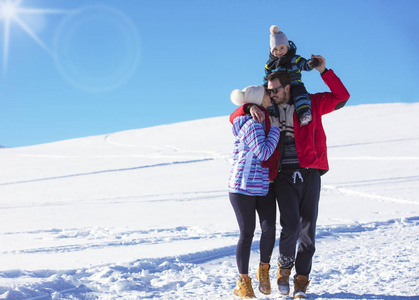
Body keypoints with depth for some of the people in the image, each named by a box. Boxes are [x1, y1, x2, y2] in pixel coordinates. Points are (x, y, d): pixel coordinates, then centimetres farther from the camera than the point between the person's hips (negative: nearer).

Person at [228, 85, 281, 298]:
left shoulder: (262, 121, 11)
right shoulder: (253, 124, -17)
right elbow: (263, 153, -23)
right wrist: (275, 128, -14)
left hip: (264, 186, 7)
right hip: (243, 186, -7)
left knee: (269, 229, -5)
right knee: (247, 233, 1)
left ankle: (264, 269, 18)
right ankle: (243, 282, 15)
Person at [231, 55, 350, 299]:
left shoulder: (310, 104, 9)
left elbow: (341, 97, 7)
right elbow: (234, 118, 15)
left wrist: (324, 71, -1)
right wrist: (250, 108, -7)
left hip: (309, 173, 0)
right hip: (284, 175, 0)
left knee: (308, 229, 1)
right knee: (291, 226, -15)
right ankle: (284, 269, 11)